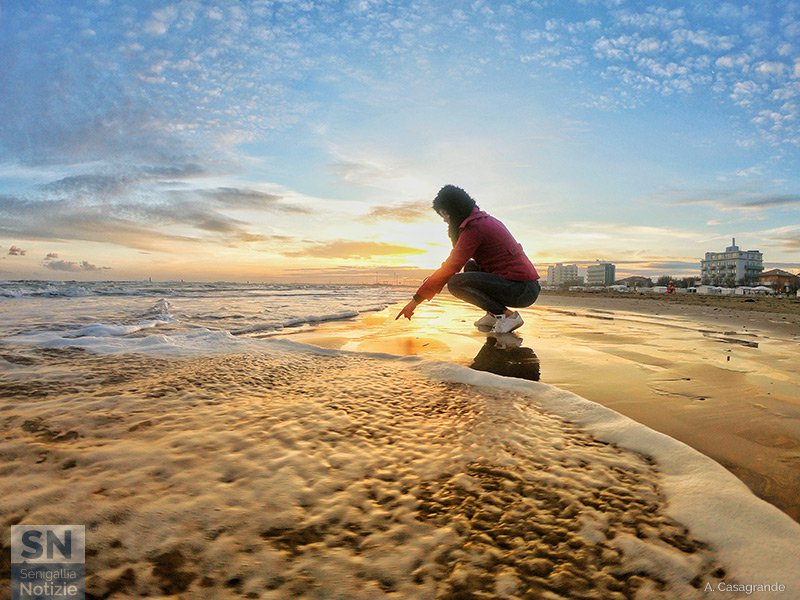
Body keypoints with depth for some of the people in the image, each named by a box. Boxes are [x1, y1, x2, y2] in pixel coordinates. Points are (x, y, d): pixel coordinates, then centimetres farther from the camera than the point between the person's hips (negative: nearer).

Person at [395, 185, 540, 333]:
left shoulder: (474, 228, -13)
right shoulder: (483, 219, 16)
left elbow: (450, 268, -15)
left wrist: (417, 300, -10)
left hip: (523, 290, -10)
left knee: (455, 283, -14)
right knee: (470, 267, 22)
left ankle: (507, 315, -10)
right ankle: (493, 315, 10)